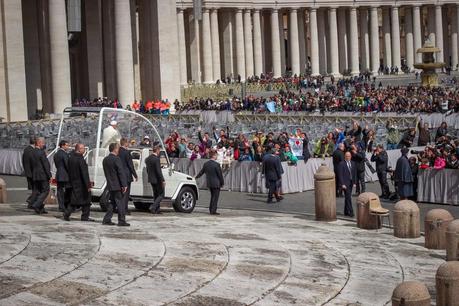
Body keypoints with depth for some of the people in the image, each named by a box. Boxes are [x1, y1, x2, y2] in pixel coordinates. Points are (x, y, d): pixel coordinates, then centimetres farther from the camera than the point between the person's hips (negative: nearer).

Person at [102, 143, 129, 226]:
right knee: (120, 203, -3)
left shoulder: (105, 160, 10)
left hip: (110, 185, 8)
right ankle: (121, 221, -2)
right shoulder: (116, 159, -15)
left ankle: (107, 219, 13)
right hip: (117, 185, -8)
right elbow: (121, 172, -17)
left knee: (112, 202, 15)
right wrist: (124, 185, -16)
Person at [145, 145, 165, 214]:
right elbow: (158, 171, -21)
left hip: (151, 180, 8)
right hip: (157, 180, -8)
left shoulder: (147, 159, 7)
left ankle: (157, 210, 17)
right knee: (161, 194, 2)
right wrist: (163, 180, -17)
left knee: (155, 195, 16)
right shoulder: (156, 159, -20)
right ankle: (153, 207, -11)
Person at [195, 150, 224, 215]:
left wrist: (196, 177, 32)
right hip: (216, 183, -7)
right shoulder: (216, 164, -17)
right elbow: (220, 175, -12)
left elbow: (201, 172, 15)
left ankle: (211, 210, 22)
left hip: (209, 183, 7)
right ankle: (213, 211, -1)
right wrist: (222, 183, -1)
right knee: (215, 197, 0)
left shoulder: (206, 164, 3)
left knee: (212, 197, 19)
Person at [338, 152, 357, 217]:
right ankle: (350, 212, -11)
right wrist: (342, 184, -15)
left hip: (351, 182, 6)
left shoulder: (353, 163, 11)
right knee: (348, 197, -10)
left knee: (347, 197, 12)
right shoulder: (341, 164, -7)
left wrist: (354, 182, 6)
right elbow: (340, 175, -10)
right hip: (345, 183, -6)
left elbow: (355, 173, 14)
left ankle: (346, 212, 19)